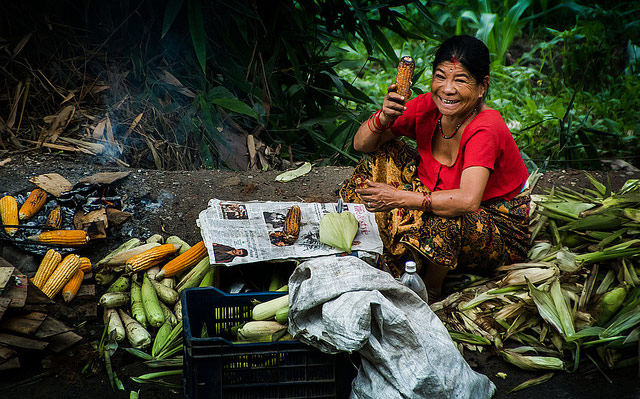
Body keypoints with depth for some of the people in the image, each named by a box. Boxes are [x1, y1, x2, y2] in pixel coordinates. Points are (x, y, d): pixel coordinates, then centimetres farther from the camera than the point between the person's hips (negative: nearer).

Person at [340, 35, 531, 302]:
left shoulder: (485, 129, -29)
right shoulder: (427, 107, -12)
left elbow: (467, 201, -43)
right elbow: (361, 144, -6)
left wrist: (400, 198, -38)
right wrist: (385, 116, -27)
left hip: (501, 232, -6)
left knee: (446, 219, -39)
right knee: (382, 152, -3)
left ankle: (430, 291, -10)